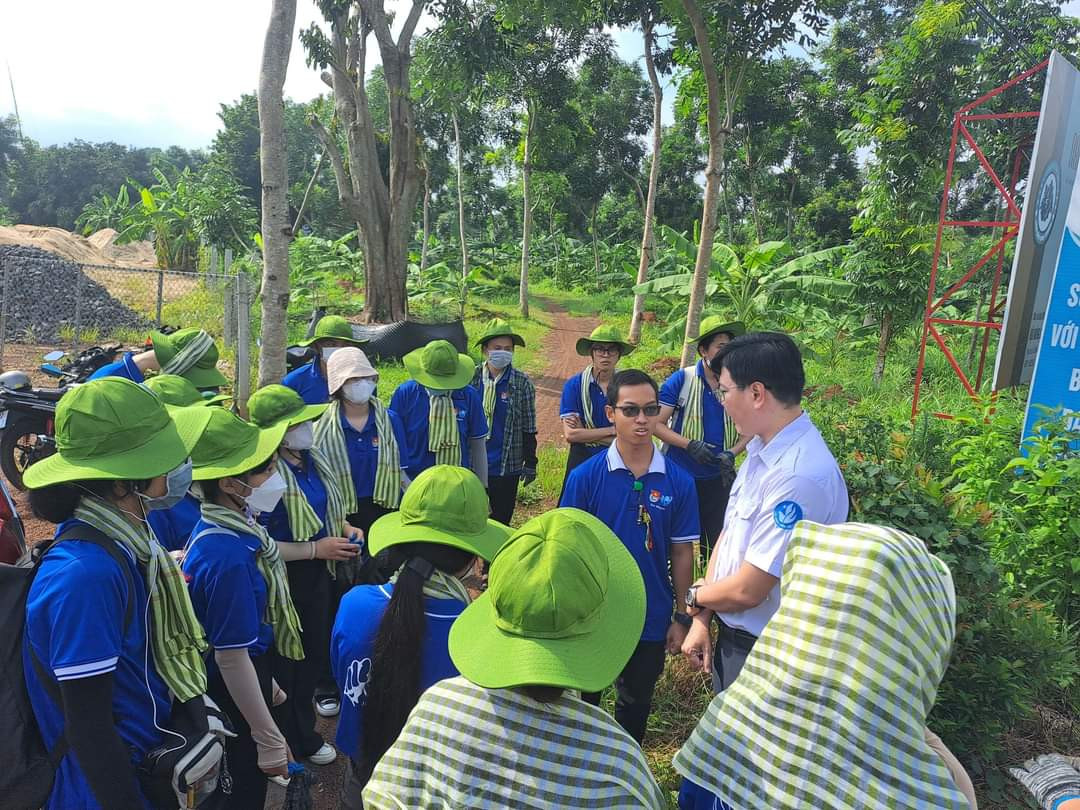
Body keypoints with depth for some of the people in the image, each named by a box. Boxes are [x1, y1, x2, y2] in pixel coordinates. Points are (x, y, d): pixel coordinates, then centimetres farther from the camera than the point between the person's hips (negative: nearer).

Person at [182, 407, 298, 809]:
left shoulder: (228, 525, -4)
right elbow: (231, 656, -27)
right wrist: (270, 740, -19)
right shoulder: (228, 557, -33)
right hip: (232, 699, -9)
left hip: (245, 677, 9)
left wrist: (267, 682, 19)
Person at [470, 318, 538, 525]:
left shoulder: (522, 383, -4)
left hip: (506, 466, -2)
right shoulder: (470, 378, -1)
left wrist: (530, 463, 0)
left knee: (501, 522, 7)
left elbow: (529, 428, 0)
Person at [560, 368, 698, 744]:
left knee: (635, 705, 22)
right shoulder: (585, 477, -13)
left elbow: (681, 553, -2)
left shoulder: (678, 481, -9)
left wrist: (682, 617, 1)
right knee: (582, 701, 19)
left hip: (651, 620, 1)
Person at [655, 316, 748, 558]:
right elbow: (657, 424, -11)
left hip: (719, 477, 3)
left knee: (718, 539, 14)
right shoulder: (681, 380, -10)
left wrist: (731, 453, -15)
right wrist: (690, 445, -22)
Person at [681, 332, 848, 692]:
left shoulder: (800, 476, -32)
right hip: (732, 632, 7)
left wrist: (696, 596, -7)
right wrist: (702, 618, 1)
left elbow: (747, 590, -26)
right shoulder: (762, 449, -5)